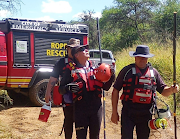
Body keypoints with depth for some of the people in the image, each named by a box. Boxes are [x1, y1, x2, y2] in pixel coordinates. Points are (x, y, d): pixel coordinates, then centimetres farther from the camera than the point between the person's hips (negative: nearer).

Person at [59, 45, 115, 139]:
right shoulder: (72, 70, 2)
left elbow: (105, 87, 13)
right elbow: (61, 89, 1)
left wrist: (111, 76, -3)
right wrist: (68, 87, -19)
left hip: (96, 108, 3)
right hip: (80, 109, -3)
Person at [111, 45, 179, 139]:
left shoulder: (153, 72, 10)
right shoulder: (127, 70, 1)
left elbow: (163, 91, 14)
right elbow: (116, 90, 3)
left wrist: (171, 90, -11)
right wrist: (114, 112, 0)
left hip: (146, 113, 3)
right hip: (128, 111, -3)